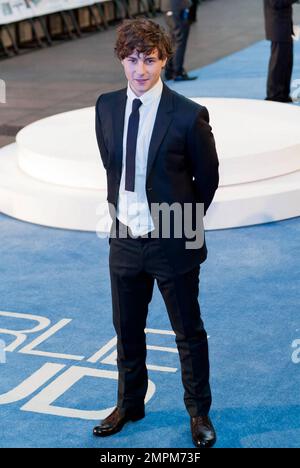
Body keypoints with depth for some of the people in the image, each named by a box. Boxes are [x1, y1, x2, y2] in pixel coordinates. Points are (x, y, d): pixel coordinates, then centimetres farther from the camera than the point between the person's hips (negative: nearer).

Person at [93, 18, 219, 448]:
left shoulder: (188, 116, -16)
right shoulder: (106, 107, -1)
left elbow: (208, 178, -3)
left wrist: (184, 221, 6)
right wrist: (122, 210, 12)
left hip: (173, 243, -4)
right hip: (124, 240, 5)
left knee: (189, 333, 11)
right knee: (127, 331, 19)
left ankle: (199, 412, 30)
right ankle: (130, 405, 39)